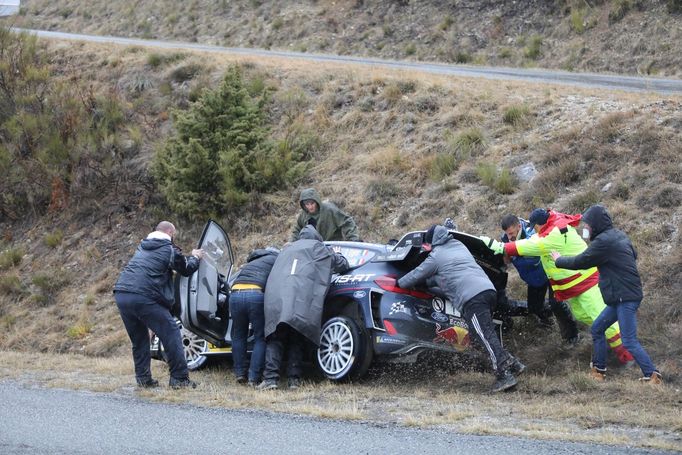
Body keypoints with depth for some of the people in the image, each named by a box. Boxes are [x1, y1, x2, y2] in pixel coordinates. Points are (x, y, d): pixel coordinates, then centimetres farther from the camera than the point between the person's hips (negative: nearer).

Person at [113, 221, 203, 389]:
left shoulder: (143, 246, 24)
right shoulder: (169, 249, 3)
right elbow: (186, 269, 16)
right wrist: (195, 257, 36)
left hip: (121, 295, 7)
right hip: (143, 297, -7)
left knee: (138, 339, 19)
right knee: (171, 333, 2)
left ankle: (143, 378, 17)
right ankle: (179, 378, 0)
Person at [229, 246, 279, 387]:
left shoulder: (250, 263, 37)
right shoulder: (276, 259, 20)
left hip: (236, 293, 5)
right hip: (256, 295, -5)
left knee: (238, 335, 21)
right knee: (260, 338, 5)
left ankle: (240, 374, 18)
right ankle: (254, 378, -1)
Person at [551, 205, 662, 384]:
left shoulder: (603, 241, -17)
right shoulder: (619, 235, 11)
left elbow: (579, 262, -10)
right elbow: (633, 254, 25)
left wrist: (559, 260, 6)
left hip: (626, 297, -10)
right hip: (621, 296, 10)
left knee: (629, 341, -12)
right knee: (597, 328, 16)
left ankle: (652, 376, -11)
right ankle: (598, 370, 23)